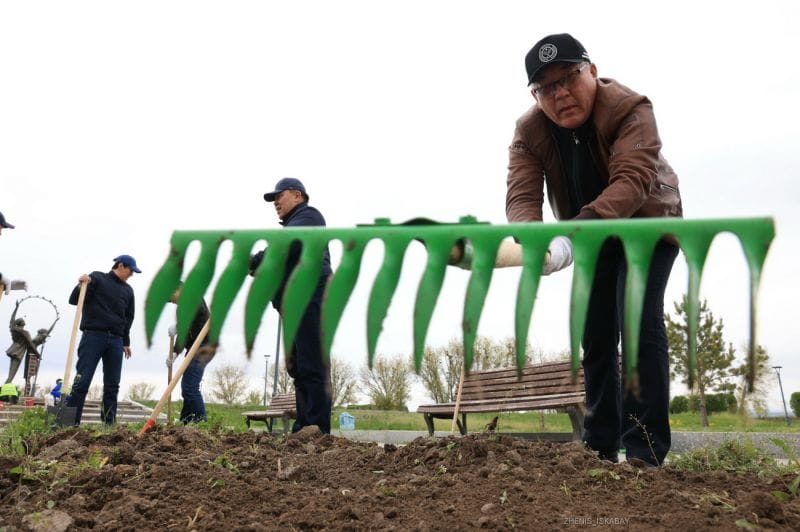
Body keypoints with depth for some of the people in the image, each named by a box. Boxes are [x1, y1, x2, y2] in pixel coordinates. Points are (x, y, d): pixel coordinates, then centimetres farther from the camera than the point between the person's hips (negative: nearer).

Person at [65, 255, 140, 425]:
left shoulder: (128, 290, 18)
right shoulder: (97, 278, 3)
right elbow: (73, 300, -1)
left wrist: (126, 342, 18)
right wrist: (82, 285, -19)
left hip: (115, 340, 5)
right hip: (93, 336, -5)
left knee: (112, 385, 5)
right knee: (82, 381, -9)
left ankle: (110, 422, 9)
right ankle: (70, 422, -8)